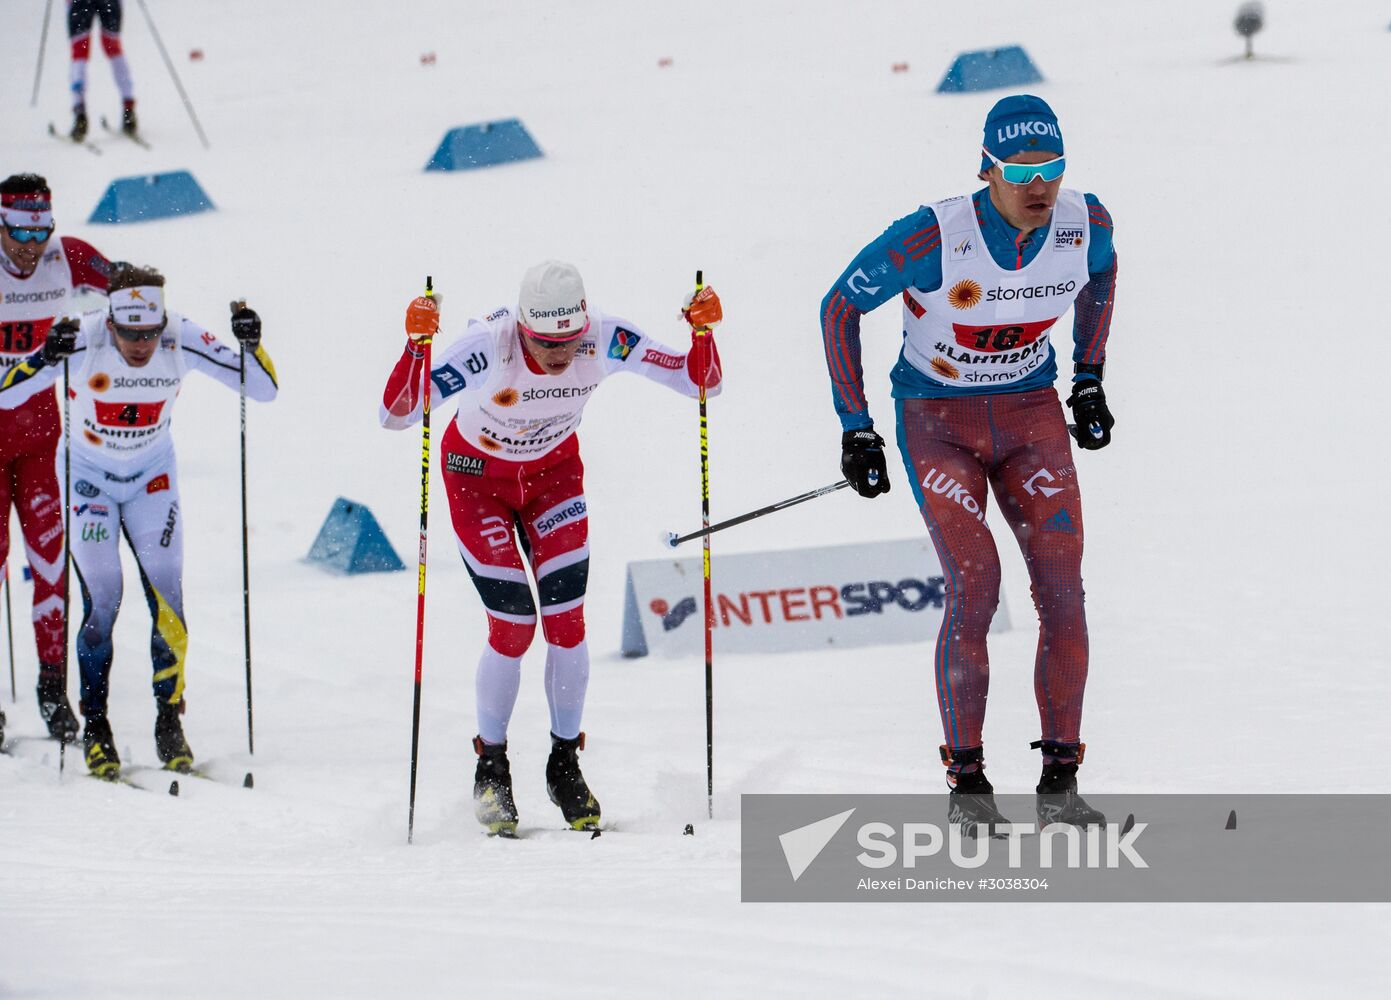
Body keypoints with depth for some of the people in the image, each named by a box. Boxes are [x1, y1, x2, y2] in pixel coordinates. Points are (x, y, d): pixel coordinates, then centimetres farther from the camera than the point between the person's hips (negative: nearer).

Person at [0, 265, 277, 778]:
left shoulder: (181, 340, -23)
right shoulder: (84, 341, -28)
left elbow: (264, 389, -17)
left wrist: (251, 345, -36)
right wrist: (45, 357, -47)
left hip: (151, 475, 2)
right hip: (88, 474, -2)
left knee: (166, 594, -9)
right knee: (102, 600, -11)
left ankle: (169, 721, 3)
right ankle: (95, 726, 2)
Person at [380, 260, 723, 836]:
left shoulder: (604, 341, -27)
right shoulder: (488, 345, -36)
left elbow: (700, 381, -20)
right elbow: (395, 415, -37)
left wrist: (703, 332, -39)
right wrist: (417, 345, -53)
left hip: (553, 472, 3)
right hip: (478, 477, -3)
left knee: (566, 622, -6)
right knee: (513, 626, -10)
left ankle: (565, 764, 13)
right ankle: (491, 768, 11)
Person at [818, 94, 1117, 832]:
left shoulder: (1086, 225, -13)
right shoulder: (934, 237, -25)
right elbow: (839, 308, -11)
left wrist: (1089, 379, 13)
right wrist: (855, 429, -10)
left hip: (1032, 414, 4)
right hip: (938, 419, -4)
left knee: (1061, 587, -8)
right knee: (973, 584, -18)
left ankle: (1059, 781, 1)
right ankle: (966, 780, -7)